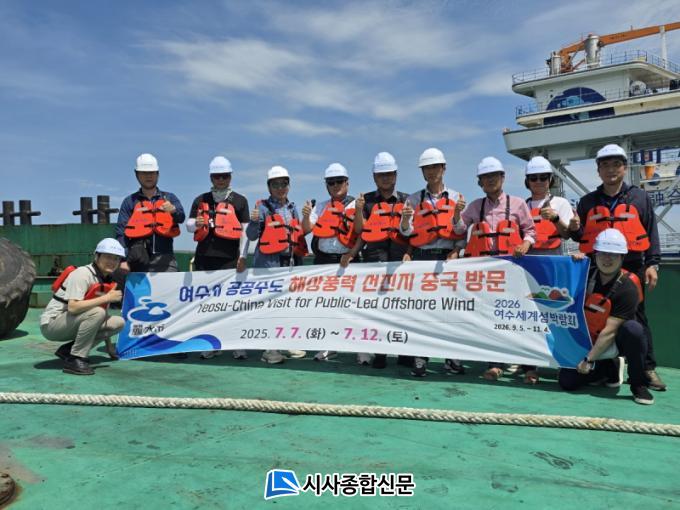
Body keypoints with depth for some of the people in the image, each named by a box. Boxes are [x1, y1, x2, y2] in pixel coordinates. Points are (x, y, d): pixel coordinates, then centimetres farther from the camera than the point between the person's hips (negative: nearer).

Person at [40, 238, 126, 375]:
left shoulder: (108, 281, 4)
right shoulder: (82, 274, -20)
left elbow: (105, 318, 12)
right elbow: (73, 308, -32)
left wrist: (109, 345, 13)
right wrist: (107, 298, -29)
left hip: (72, 324, 8)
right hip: (52, 324, -8)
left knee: (119, 322, -4)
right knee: (96, 312, -31)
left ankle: (67, 350, 3)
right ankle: (75, 360, -20)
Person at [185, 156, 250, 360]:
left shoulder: (239, 201, 6)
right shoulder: (200, 200, 15)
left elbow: (245, 230, 1)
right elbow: (188, 225, 15)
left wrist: (242, 256, -6)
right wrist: (196, 224, -9)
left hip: (229, 259, -4)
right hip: (204, 258, 4)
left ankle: (238, 345, 3)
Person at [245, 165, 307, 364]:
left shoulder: (292, 208, 16)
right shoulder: (263, 207, -1)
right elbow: (251, 236, -4)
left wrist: (300, 261, 16)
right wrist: (254, 221, -24)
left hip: (291, 262, 6)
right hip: (269, 261, -6)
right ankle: (270, 349, -1)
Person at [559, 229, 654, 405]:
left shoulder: (627, 287, -20)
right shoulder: (587, 275, -4)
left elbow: (610, 331, -23)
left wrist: (589, 360, -21)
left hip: (616, 341, -4)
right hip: (590, 340, 4)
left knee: (633, 329, -37)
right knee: (567, 381, -9)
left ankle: (638, 384, -16)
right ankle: (610, 369, 18)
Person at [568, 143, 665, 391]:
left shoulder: (640, 198, 5)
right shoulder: (587, 202, 10)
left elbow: (651, 233, 4)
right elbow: (580, 236, 14)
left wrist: (652, 264, -3)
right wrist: (574, 229, -9)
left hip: (632, 267, -2)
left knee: (636, 318, 4)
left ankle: (648, 368, 13)